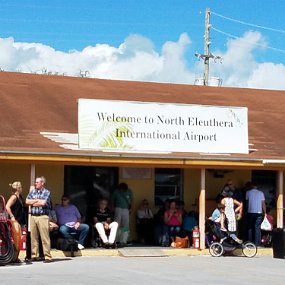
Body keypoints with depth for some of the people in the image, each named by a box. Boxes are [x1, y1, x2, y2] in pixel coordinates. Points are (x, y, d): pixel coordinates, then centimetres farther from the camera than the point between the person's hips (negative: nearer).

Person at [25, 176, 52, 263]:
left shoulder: (46, 192, 0)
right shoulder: (32, 192, 16)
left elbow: (43, 203, -13)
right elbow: (27, 201, 5)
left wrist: (33, 203, 1)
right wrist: (37, 200, -2)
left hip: (43, 216, -5)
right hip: (33, 216, 5)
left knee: (45, 237, -7)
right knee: (33, 237, 5)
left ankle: (47, 256, -7)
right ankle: (34, 255, 12)